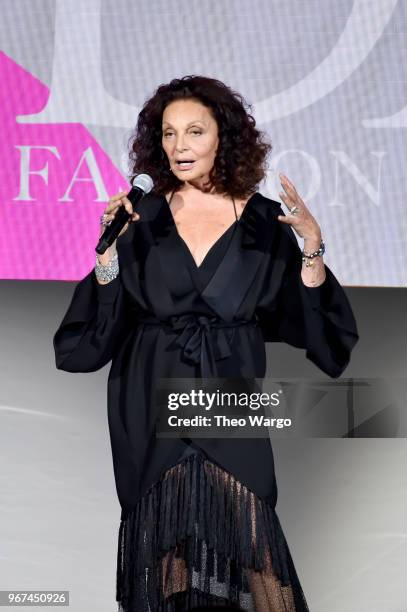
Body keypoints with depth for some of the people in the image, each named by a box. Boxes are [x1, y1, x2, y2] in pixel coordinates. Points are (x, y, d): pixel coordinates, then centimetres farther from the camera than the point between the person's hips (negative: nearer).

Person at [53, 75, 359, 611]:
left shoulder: (265, 222, 0)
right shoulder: (142, 217, 2)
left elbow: (312, 324, -2)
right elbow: (100, 327, -1)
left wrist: (311, 249, -15)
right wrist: (109, 247, -12)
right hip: (152, 406, 1)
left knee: (240, 539, -5)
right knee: (164, 542, 4)